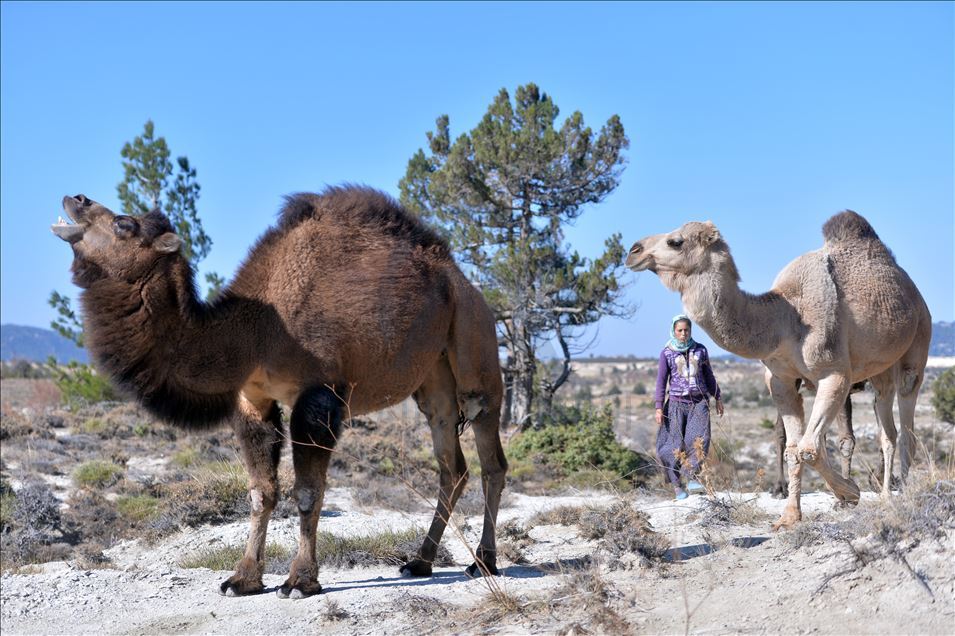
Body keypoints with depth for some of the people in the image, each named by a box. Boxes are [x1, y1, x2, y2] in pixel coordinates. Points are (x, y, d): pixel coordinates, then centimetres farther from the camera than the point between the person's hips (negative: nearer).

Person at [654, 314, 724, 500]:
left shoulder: (700, 350, 8)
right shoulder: (667, 353, 2)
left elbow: (709, 375, 18)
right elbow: (661, 380, 2)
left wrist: (717, 398, 18)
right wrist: (659, 407, -2)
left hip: (699, 402, 2)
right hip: (677, 402, -2)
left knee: (699, 439, -17)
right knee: (675, 444, -6)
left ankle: (692, 478, -14)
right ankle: (676, 484, 2)